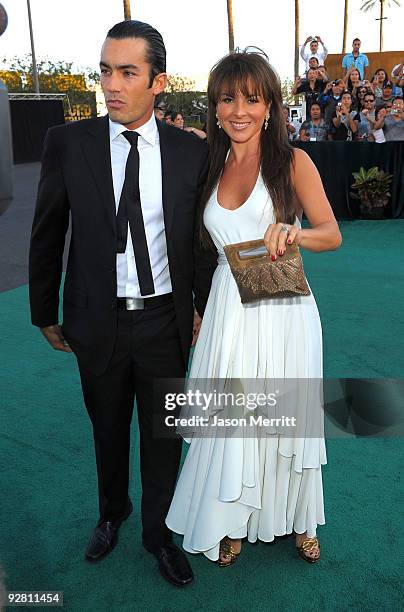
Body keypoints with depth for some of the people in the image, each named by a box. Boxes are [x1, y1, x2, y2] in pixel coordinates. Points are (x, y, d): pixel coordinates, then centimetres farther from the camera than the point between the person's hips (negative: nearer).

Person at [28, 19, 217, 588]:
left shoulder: (192, 151, -5)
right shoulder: (67, 142, -6)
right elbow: (46, 236, 1)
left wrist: (203, 306, 6)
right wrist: (45, 313, 5)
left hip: (166, 321, 0)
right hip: (97, 322, 0)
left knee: (163, 434, 15)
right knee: (108, 430, 20)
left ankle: (159, 532, 40)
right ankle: (112, 512, 49)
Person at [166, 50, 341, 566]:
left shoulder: (292, 161, -3)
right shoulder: (212, 168, 9)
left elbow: (332, 234, -10)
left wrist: (293, 233, -30)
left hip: (282, 310, -3)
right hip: (229, 310, 3)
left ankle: (296, 519, 34)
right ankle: (231, 520, 32)